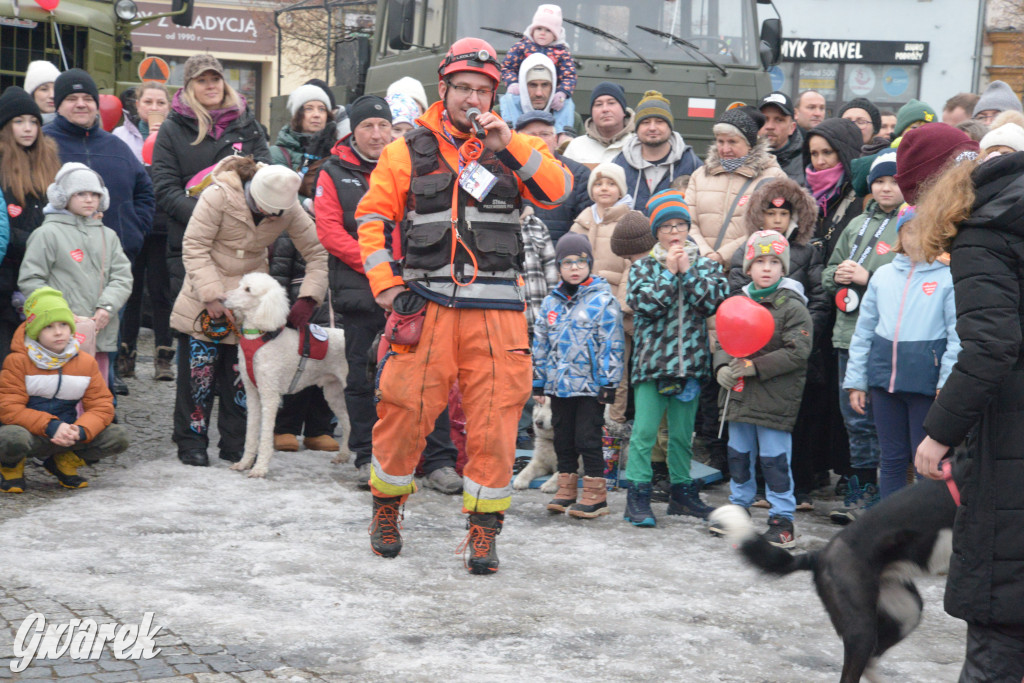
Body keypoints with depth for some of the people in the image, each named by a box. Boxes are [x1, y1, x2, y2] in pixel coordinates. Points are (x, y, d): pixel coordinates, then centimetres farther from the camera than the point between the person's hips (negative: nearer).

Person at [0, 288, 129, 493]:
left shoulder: (86, 362, 3)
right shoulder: (18, 361, -7)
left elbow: (102, 406, 0)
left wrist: (80, 431, -23)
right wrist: (50, 426, -27)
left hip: (67, 435, 4)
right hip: (30, 434, -4)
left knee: (119, 436, -17)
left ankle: (64, 462, 9)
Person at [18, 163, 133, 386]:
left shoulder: (108, 235, 15)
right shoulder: (48, 233, 0)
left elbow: (122, 278, 9)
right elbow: (30, 280, -4)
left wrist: (107, 308, -9)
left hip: (101, 333, 5)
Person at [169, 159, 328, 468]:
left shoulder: (289, 208, -13)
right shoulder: (218, 197, -22)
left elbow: (317, 252, -6)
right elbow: (194, 247, -19)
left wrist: (308, 298, -16)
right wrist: (212, 296, -24)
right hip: (205, 302, -3)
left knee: (241, 375, 2)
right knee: (199, 371, 0)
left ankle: (236, 444, 12)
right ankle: (191, 442, 11)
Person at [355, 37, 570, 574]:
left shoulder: (514, 149, 11)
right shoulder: (409, 151, 9)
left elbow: (557, 192, -4)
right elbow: (373, 216, 11)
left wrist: (506, 144, -13)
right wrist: (386, 283, 2)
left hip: (496, 307, 1)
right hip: (426, 303, 0)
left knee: (494, 419, -2)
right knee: (404, 411, 0)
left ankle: (484, 529, 10)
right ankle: (386, 508, 23)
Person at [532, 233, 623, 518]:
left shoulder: (603, 299, -4)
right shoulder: (551, 302, 11)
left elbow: (612, 344, -6)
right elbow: (541, 344, 16)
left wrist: (608, 382, -10)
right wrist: (539, 382, 14)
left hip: (590, 385, -5)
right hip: (558, 384, 5)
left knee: (587, 439, -4)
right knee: (563, 439, 12)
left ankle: (596, 495, 4)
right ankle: (566, 491, 21)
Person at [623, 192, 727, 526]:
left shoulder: (706, 265, 10)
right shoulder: (643, 267, 4)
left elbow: (713, 302, -6)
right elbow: (645, 304, -11)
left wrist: (688, 272, -9)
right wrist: (670, 272, -10)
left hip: (690, 362, 3)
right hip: (652, 360, -2)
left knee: (682, 433, 12)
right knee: (644, 431, -7)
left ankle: (682, 490, 23)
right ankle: (637, 495, -3)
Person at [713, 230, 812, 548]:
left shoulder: (792, 307, -9)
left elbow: (798, 351, -16)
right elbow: (724, 341, 16)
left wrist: (754, 366, -20)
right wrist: (722, 367, -6)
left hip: (775, 399, -6)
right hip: (739, 395, 6)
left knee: (775, 460, -1)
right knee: (738, 455, 17)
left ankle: (782, 519, 10)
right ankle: (739, 507, 33)